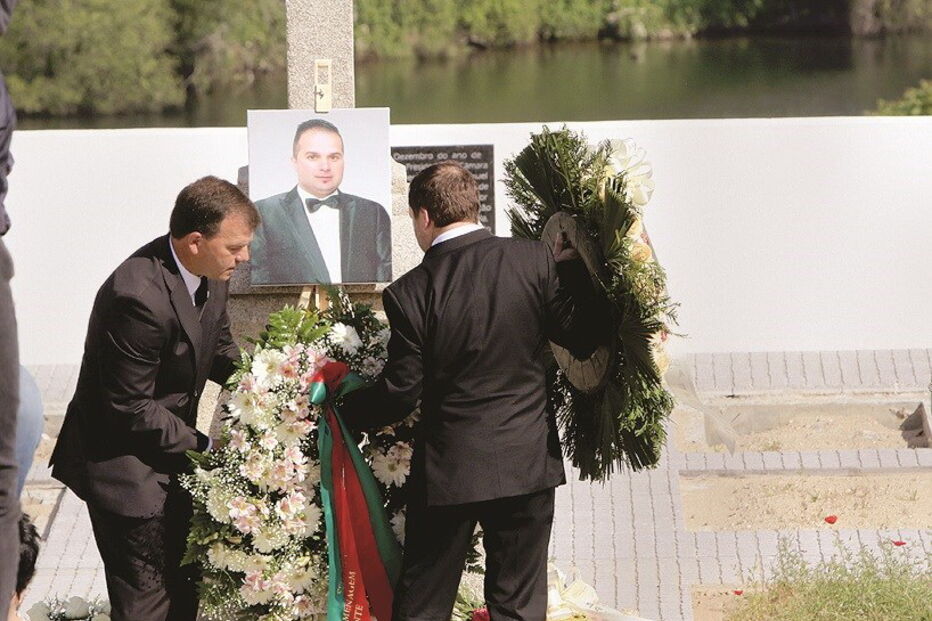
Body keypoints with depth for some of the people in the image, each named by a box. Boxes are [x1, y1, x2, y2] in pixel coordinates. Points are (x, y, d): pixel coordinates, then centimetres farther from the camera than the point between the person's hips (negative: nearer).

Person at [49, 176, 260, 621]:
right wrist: (203, 447, -19)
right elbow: (130, 409, -25)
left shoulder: (209, 275, -3)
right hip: (126, 464, -9)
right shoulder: (140, 297, -31)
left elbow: (219, 351, 14)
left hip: (169, 453, 9)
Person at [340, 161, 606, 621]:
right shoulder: (536, 262, -7)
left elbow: (400, 393, -7)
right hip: (527, 461, 2)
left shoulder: (409, 293, -11)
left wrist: (346, 412, 12)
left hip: (448, 468, -1)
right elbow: (582, 340, -3)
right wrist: (572, 268, 10)